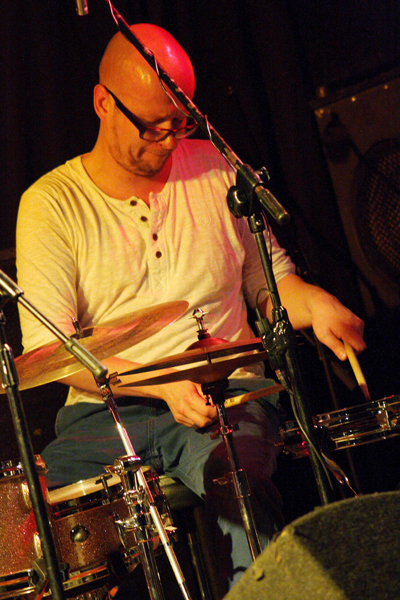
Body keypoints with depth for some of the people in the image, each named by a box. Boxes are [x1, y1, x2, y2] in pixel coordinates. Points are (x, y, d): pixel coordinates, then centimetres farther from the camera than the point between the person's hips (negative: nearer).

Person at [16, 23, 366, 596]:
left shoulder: (217, 170, 8)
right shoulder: (51, 204, -1)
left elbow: (269, 280, 17)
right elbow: (47, 346, -8)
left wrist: (314, 304, -7)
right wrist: (163, 385, -20)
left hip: (226, 396, 1)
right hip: (103, 411, 0)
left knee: (237, 481, -34)